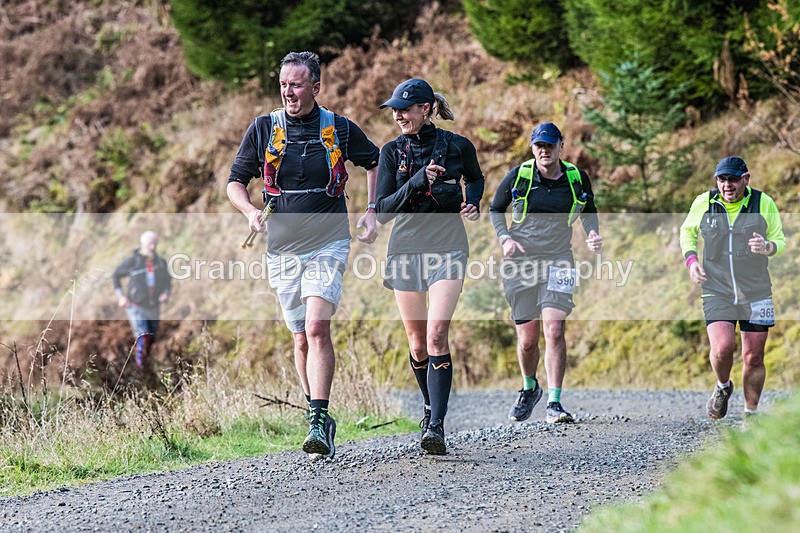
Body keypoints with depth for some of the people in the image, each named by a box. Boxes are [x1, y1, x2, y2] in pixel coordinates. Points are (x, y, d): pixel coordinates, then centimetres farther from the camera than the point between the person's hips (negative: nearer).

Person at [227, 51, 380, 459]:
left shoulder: (340, 129, -1)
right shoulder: (263, 129, 1)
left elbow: (374, 162, 17)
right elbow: (235, 182, 7)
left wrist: (372, 211, 6)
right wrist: (250, 212, -13)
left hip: (328, 246, -3)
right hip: (282, 251, 3)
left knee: (317, 329, -19)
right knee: (301, 338, 9)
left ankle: (319, 423, -23)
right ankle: (320, 419, 24)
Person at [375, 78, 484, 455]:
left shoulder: (457, 146, -1)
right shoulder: (393, 152, 2)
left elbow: (475, 179, 21)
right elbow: (382, 211, -4)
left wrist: (473, 204, 0)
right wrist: (416, 182, -18)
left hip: (448, 250, -3)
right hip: (406, 250, 3)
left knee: (436, 335, -18)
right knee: (417, 343, 8)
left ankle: (436, 427, -23)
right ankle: (430, 406, 35)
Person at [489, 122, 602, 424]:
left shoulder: (577, 179, 3)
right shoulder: (518, 176, -2)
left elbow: (589, 212, 20)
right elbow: (495, 210, 10)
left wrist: (592, 234, -1)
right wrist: (505, 239, -7)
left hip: (558, 262, 0)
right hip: (520, 263, 0)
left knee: (554, 330, -17)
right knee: (527, 340, 3)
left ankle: (554, 403, -17)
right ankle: (529, 389, 34)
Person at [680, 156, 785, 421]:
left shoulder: (764, 204, -2)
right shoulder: (703, 203, -1)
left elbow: (780, 241, 7)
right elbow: (687, 232, 18)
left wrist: (767, 247, -17)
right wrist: (691, 260, 0)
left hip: (756, 294, 1)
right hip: (717, 292, -1)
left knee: (753, 358, 4)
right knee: (722, 349, -19)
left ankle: (751, 414, 22)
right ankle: (723, 387, 14)